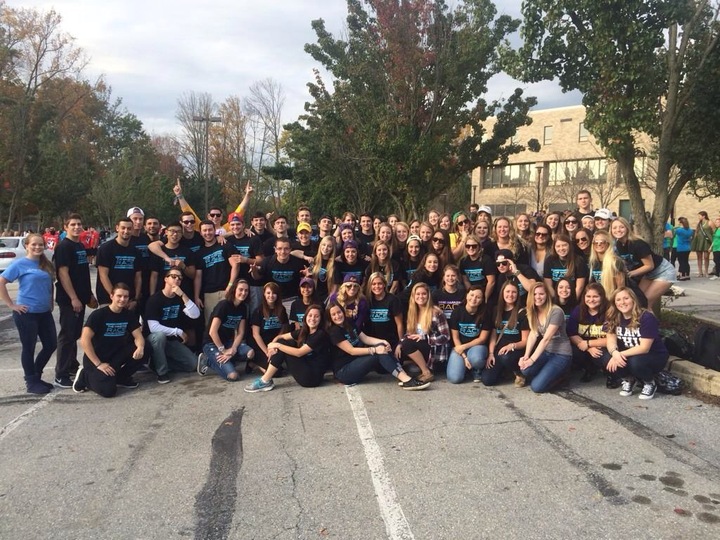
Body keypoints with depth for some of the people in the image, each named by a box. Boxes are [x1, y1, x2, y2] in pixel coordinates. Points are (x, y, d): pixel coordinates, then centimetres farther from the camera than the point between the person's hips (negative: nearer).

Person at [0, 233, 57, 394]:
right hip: (27, 313, -6)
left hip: (45, 312, 7)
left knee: (51, 345, 10)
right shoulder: (20, 264, -8)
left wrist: (50, 303, 12)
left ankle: (36, 376, 28)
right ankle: (31, 382, 16)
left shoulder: (46, 265, 10)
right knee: (29, 348, 4)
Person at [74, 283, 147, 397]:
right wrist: (98, 364, -24)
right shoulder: (98, 314, -18)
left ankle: (121, 377, 3)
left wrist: (140, 347, -28)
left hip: (115, 355, 5)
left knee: (143, 352, -19)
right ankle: (85, 376, 5)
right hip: (95, 358, -5)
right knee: (108, 390, -26)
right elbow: (84, 340, -22)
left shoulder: (129, 315, -1)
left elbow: (138, 336, -3)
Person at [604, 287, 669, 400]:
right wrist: (615, 353, -36)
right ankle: (629, 380, 5)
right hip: (630, 356, 4)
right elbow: (611, 341, -14)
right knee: (611, 361, -27)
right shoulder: (614, 319, -5)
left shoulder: (647, 317, -22)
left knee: (635, 362, -36)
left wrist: (621, 354, -34)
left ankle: (650, 383, -3)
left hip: (655, 356, -4)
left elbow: (644, 348, -26)